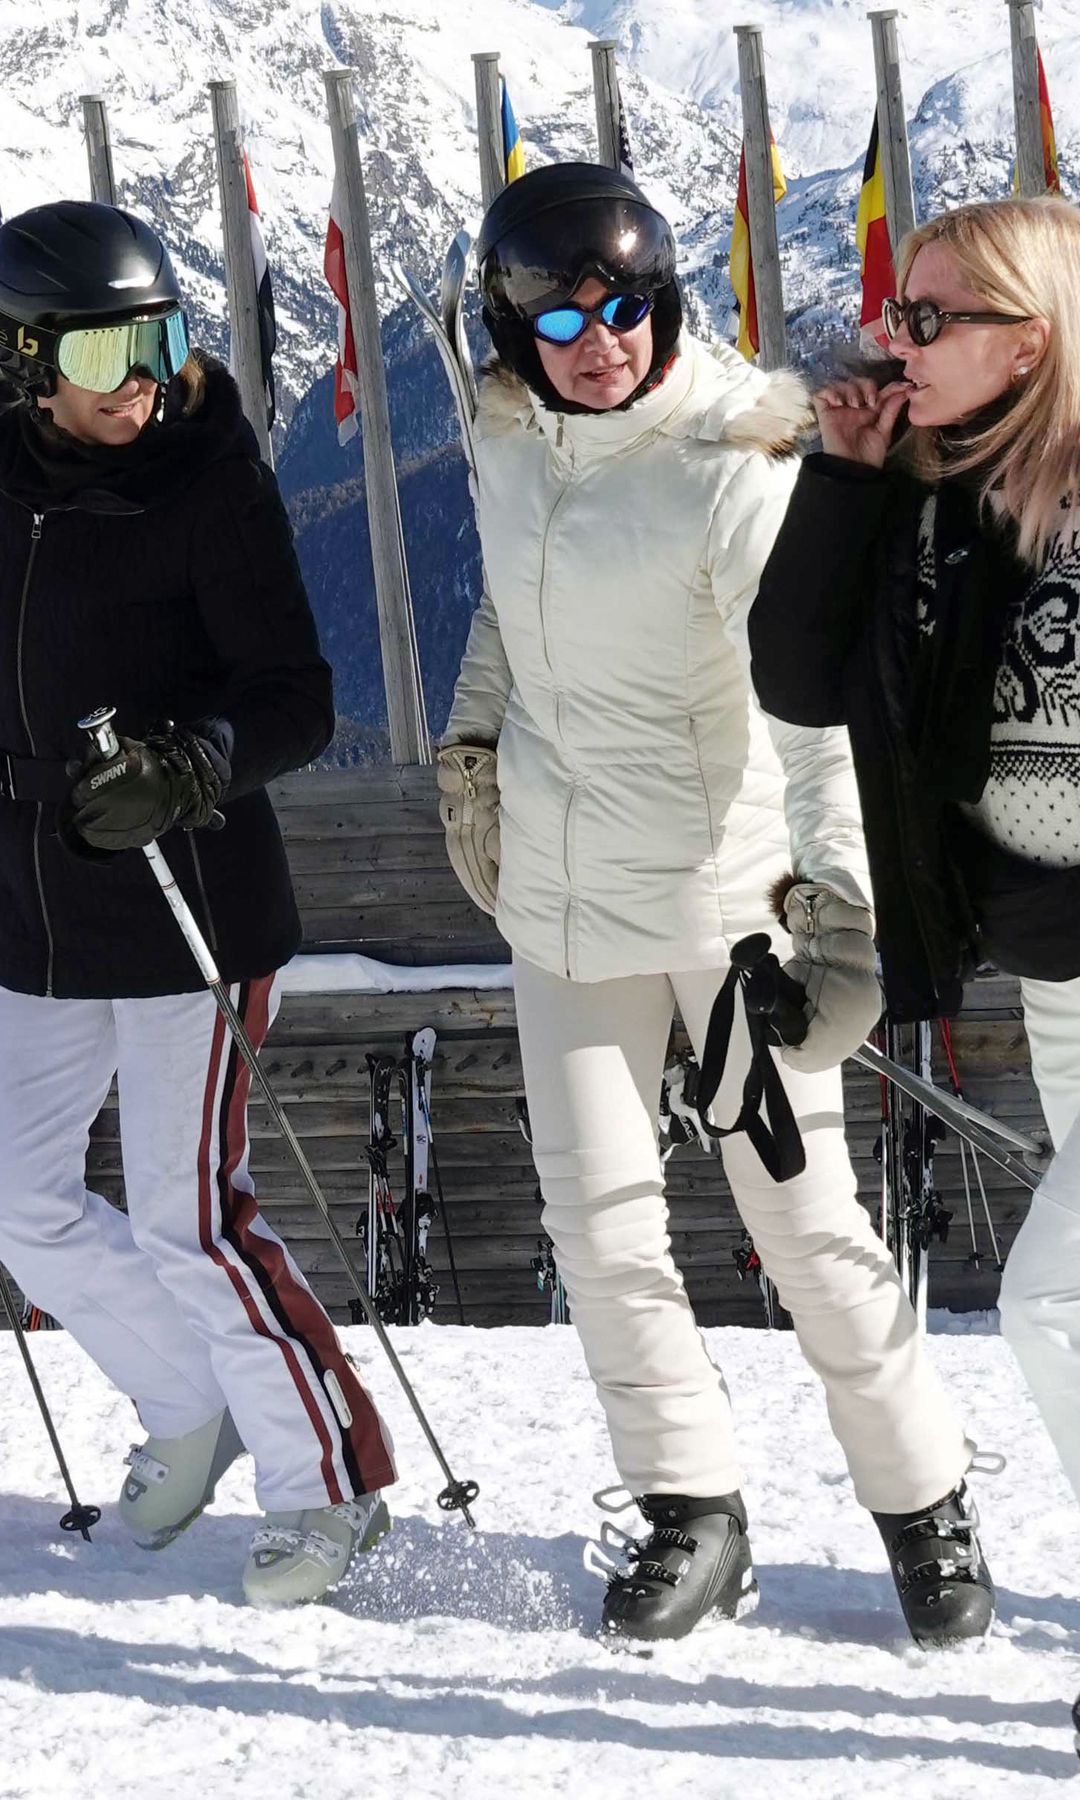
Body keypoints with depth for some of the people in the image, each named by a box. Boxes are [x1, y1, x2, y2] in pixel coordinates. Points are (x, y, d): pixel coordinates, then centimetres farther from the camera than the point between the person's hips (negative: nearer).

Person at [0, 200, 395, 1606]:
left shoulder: (213, 482, -11)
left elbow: (298, 703, -14)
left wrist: (189, 764, -31)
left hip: (186, 906, -6)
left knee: (188, 1219, -7)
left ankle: (330, 1480, 11)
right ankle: (187, 1406, 34)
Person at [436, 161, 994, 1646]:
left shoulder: (733, 466, -17)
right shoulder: (509, 441, 3)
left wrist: (843, 895, -33)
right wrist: (474, 739, 18)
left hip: (722, 881, -5)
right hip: (562, 885, 5)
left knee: (802, 1212, -3)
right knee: (599, 1213, 3)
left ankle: (924, 1505, 14)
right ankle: (691, 1511, 17)